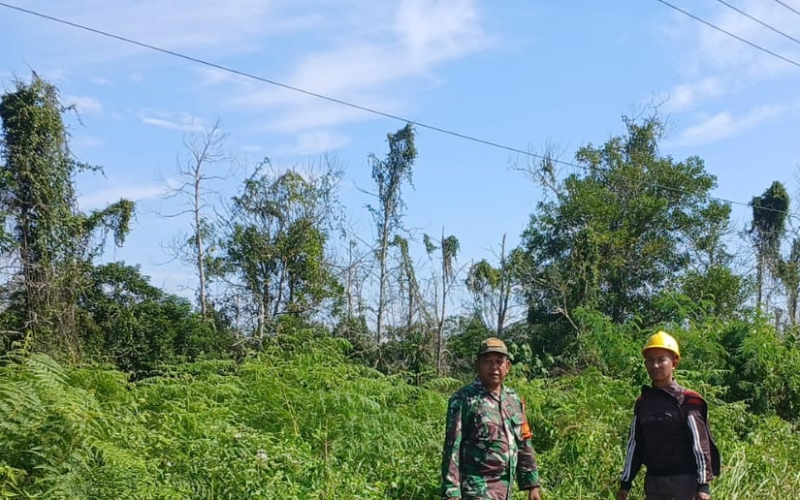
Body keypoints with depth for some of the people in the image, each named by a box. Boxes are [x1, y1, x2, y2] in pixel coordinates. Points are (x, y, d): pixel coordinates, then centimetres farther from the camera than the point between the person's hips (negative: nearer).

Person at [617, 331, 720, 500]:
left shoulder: (688, 401, -8)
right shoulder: (642, 403, 9)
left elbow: (701, 444, -10)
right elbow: (634, 444, 13)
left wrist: (703, 485, -14)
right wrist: (625, 483, 11)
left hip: (685, 481, -6)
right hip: (653, 481, 6)